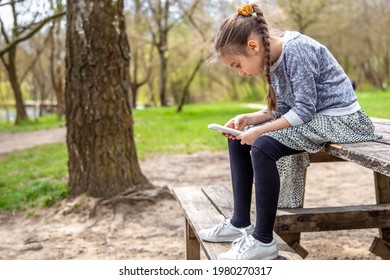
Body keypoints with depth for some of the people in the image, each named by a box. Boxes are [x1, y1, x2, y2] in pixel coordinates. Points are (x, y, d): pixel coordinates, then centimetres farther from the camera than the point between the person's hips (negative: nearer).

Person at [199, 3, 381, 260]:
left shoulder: (296, 50, -22)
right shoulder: (274, 57, 5)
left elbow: (304, 110, -23)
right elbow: (283, 110, 9)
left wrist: (259, 131, -23)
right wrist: (247, 120, -6)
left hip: (340, 120, -10)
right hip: (312, 117, 10)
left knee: (262, 146, -30)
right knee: (238, 139, 7)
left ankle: (263, 241, -20)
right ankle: (240, 223, 10)